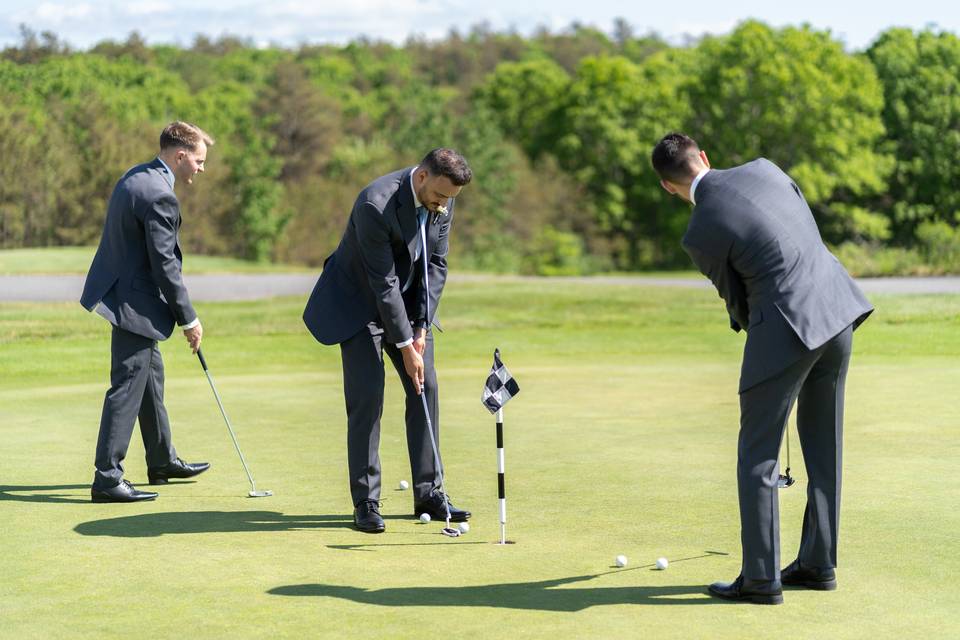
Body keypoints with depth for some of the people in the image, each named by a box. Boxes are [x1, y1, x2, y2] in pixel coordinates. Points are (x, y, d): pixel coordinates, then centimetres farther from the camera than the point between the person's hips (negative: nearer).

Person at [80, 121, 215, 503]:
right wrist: (188, 319, -12)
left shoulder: (135, 178, 10)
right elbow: (164, 265, -21)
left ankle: (162, 461, 34)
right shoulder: (160, 196, -22)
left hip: (124, 292, 11)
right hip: (136, 302, -11)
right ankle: (107, 478, -3)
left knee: (151, 376, 21)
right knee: (128, 386, -6)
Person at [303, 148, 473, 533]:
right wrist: (405, 346, -24)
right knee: (367, 397, -11)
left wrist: (422, 328, -9)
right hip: (360, 301, -7)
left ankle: (428, 493, 9)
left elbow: (435, 264, -3)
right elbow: (383, 282, -28)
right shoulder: (376, 204, -31)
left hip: (406, 299, 7)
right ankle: (365, 503, -5)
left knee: (426, 389, 2)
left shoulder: (443, 200, -10)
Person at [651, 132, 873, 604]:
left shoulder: (700, 234, -9)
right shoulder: (763, 169, 7)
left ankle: (760, 578, 3)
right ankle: (818, 564, 23)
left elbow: (737, 299, 4)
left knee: (757, 455, 3)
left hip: (785, 328, -7)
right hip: (838, 305, 7)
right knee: (823, 446, 15)